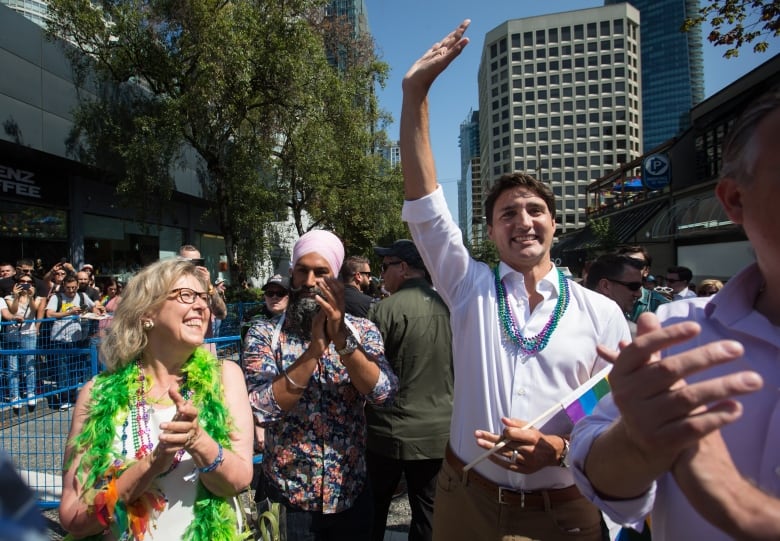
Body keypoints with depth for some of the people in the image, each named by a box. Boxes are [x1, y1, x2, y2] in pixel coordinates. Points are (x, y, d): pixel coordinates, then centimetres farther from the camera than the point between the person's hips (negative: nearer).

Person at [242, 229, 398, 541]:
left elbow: (384, 393, -18)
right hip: (287, 496, -2)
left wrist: (342, 339, -29)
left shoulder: (362, 330, -5)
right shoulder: (264, 333, -8)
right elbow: (263, 409, -20)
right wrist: (314, 349, -28)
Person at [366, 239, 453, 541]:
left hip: (391, 430, -4)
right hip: (439, 429, 4)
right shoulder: (448, 306, -1)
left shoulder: (386, 309, -15)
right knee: (428, 509, 14)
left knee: (374, 508, 16)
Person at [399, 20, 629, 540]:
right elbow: (424, 200, -11)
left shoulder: (601, 313, -4)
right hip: (465, 498, 1)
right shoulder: (470, 287, -3)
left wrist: (556, 448, -20)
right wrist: (415, 93, -17)